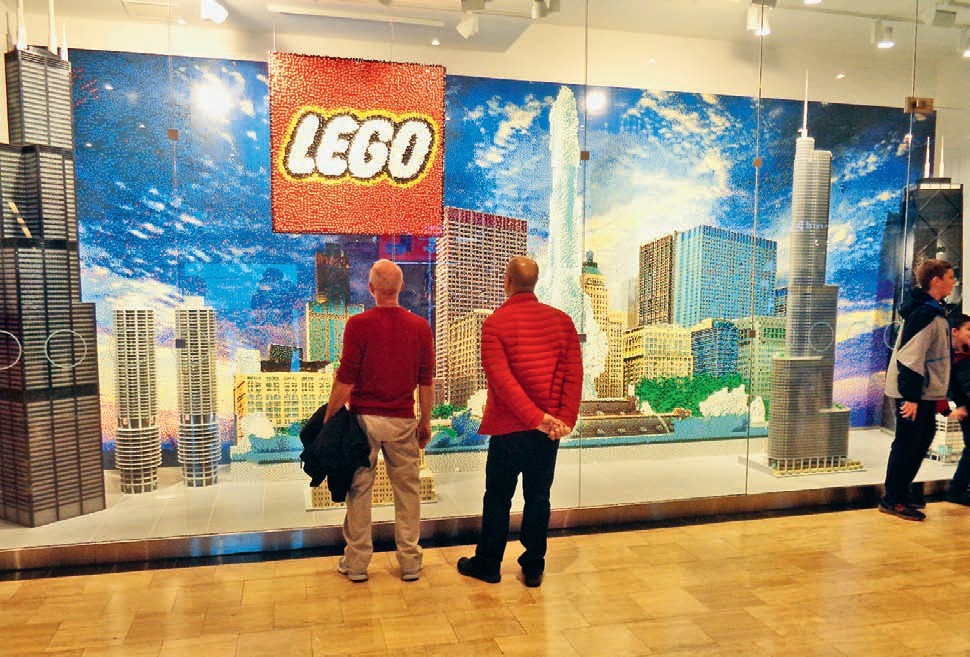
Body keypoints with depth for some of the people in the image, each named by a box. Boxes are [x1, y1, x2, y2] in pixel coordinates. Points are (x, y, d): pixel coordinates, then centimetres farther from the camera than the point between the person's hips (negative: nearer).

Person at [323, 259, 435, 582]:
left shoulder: (358, 324, -10)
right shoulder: (420, 327, -1)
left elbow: (345, 380, -10)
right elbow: (426, 382, 3)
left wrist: (327, 419, 0)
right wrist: (426, 422, 13)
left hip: (364, 418, -2)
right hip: (403, 421, 2)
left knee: (359, 490, 10)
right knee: (407, 490, 11)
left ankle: (356, 562, 20)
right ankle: (410, 562, 19)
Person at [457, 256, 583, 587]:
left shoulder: (495, 323, -9)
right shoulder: (561, 320, 2)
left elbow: (501, 378, -17)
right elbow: (574, 373, -4)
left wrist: (537, 417, -17)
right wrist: (565, 419, -7)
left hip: (509, 427, -3)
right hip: (550, 429, 4)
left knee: (498, 497, 11)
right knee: (538, 497, 13)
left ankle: (488, 564, 25)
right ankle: (533, 568, 23)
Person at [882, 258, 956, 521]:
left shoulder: (932, 311, 14)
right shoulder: (925, 314, -18)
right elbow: (911, 357, -23)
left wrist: (938, 393, 22)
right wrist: (911, 397, -24)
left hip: (925, 392, 10)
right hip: (914, 394, -10)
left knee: (922, 439, 15)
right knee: (907, 444, -3)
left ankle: (899, 495, 24)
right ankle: (892, 500, 7)